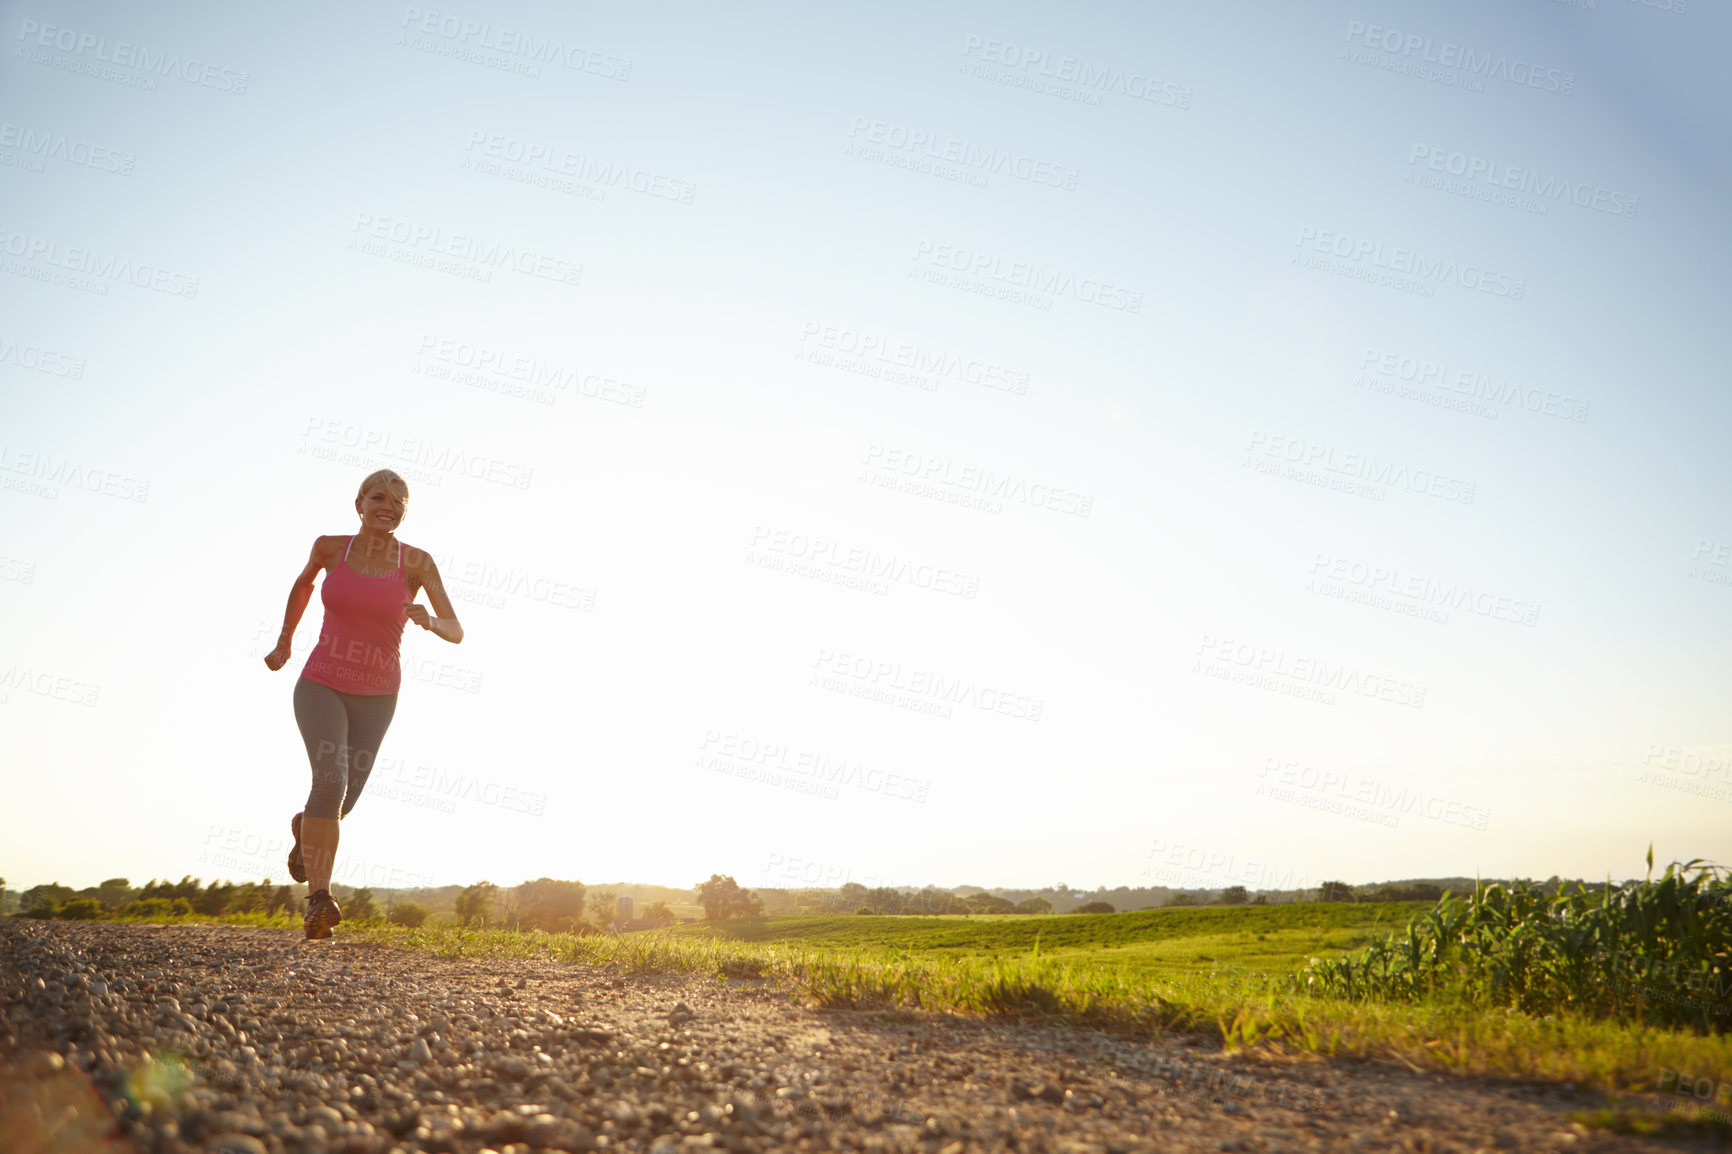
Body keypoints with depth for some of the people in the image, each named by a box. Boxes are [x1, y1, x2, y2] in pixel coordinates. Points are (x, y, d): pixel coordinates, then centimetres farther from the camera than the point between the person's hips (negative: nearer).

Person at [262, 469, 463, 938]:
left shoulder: (417, 562, -9)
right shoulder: (330, 548, -5)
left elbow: (456, 632, -13)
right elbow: (303, 583, 18)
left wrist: (429, 622, -35)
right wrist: (284, 641, 21)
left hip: (375, 696, 2)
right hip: (322, 685, -1)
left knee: (341, 802, 14)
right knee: (331, 777, -27)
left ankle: (305, 828, 51)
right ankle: (319, 900, -21)